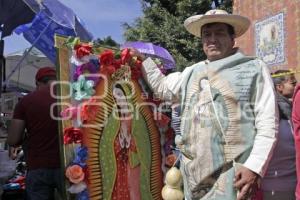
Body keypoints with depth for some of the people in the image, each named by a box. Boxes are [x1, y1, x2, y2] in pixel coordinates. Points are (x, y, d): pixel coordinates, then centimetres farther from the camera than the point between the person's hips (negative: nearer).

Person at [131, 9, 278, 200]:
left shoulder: (254, 68, 0)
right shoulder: (192, 72, 15)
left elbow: (267, 124, -6)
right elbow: (162, 87, 31)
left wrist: (254, 167, -15)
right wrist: (143, 59, 25)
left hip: (232, 175, -5)